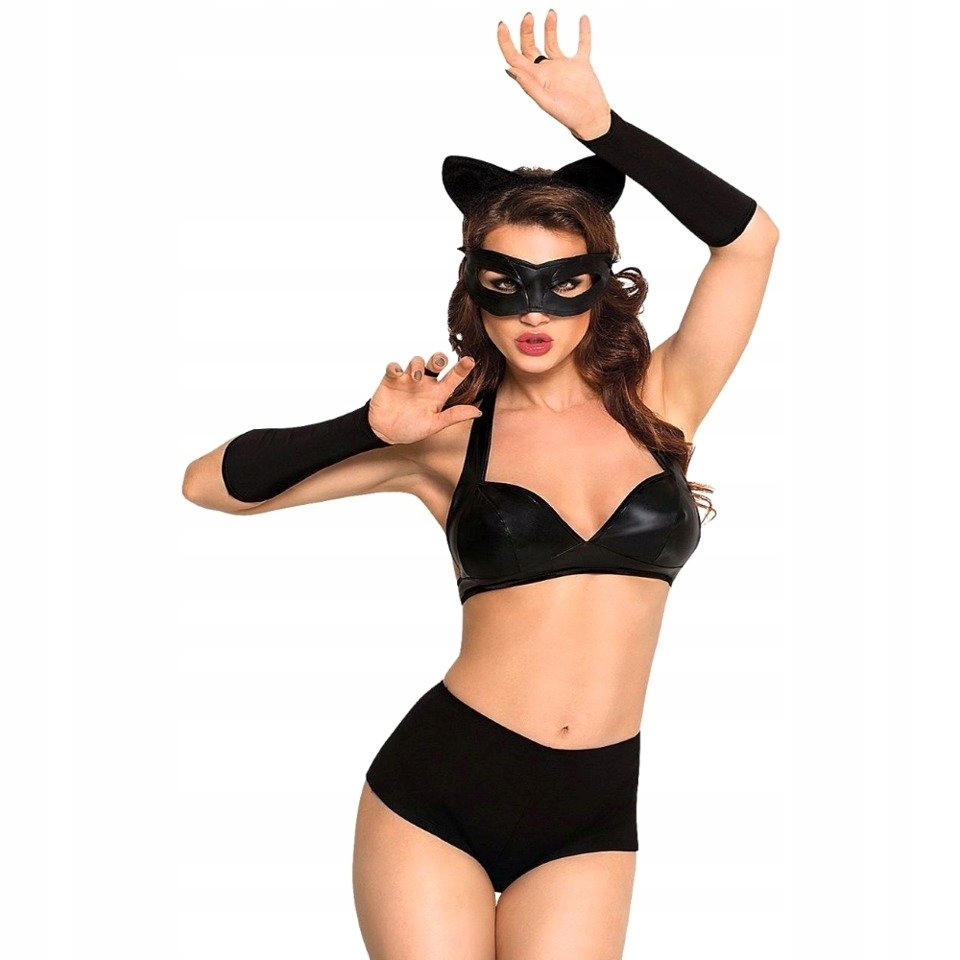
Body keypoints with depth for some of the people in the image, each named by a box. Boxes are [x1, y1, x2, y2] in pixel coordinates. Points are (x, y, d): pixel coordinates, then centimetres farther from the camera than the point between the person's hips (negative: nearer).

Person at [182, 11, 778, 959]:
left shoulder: (657, 401, 4)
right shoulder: (450, 432, 0)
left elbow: (750, 239, -9)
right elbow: (210, 485, -1)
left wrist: (598, 124, -13)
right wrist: (370, 427, -13)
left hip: (593, 811, 1)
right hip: (438, 782, -1)